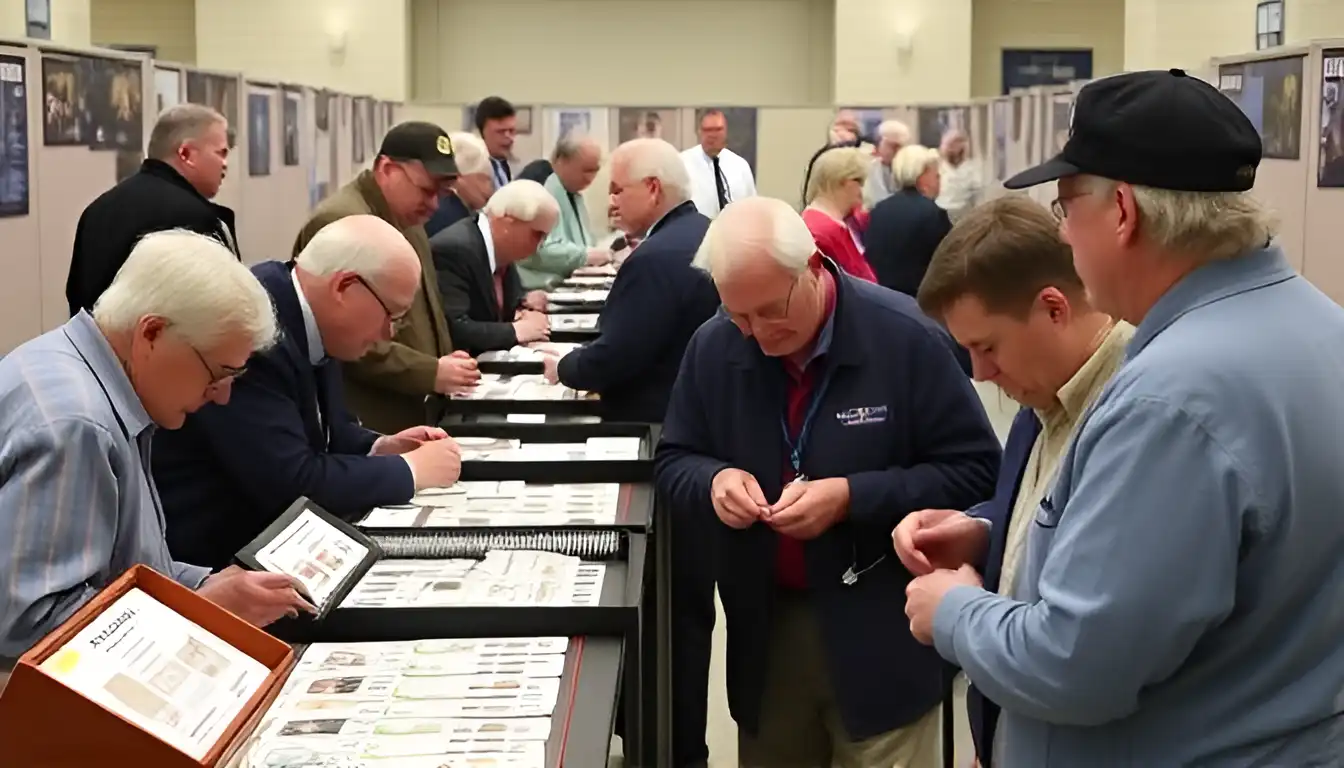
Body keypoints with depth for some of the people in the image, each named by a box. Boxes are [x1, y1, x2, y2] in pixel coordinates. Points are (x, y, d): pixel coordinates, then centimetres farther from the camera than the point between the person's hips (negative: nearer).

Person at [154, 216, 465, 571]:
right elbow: (292, 483, -28)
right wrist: (409, 469, -17)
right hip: (207, 558, -8)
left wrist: (380, 448, -3)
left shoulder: (306, 319, 1)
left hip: (267, 542, 8)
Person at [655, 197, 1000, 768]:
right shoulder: (712, 346, -3)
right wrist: (714, 480, -15)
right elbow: (674, 463, 10)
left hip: (881, 639, -4)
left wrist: (851, 498, -22)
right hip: (764, 631, 4)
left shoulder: (906, 338, -14)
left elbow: (974, 470, -11)